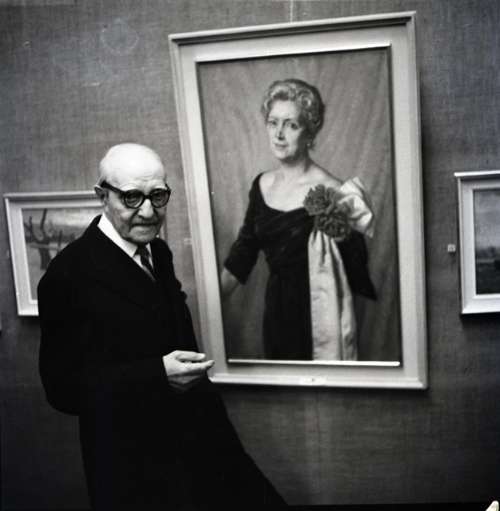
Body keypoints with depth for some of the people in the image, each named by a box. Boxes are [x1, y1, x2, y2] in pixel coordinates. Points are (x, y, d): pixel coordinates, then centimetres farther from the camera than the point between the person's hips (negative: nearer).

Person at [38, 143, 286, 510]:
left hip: (197, 440, 7)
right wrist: (157, 375, -27)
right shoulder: (70, 274, -18)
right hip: (135, 465, -7)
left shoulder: (159, 253, 7)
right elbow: (64, 387, -20)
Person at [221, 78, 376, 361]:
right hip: (276, 310, 5)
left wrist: (343, 236, -29)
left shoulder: (329, 193, -16)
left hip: (317, 315, -5)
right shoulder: (262, 185, 2)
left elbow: (356, 274, -13)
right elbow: (243, 251, 11)